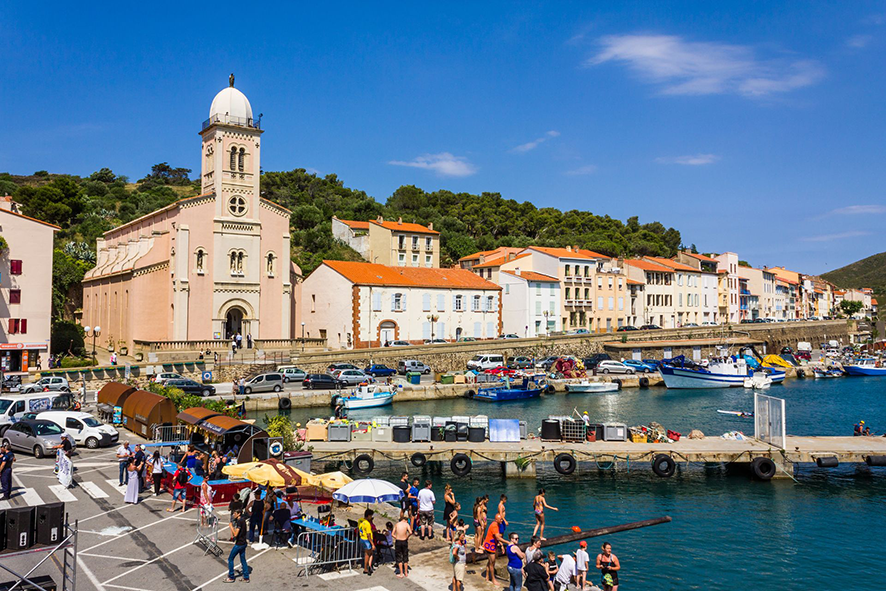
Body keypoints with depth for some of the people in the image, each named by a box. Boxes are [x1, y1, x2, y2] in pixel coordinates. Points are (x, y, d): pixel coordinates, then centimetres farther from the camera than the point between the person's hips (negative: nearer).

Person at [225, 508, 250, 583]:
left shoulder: (239, 521, -19)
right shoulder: (243, 520, 10)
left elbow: (235, 534, -23)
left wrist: (231, 526, -15)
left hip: (239, 544, -9)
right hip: (243, 543, 9)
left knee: (230, 559, 4)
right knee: (243, 560, 14)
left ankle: (231, 577, 10)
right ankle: (246, 577, 17)